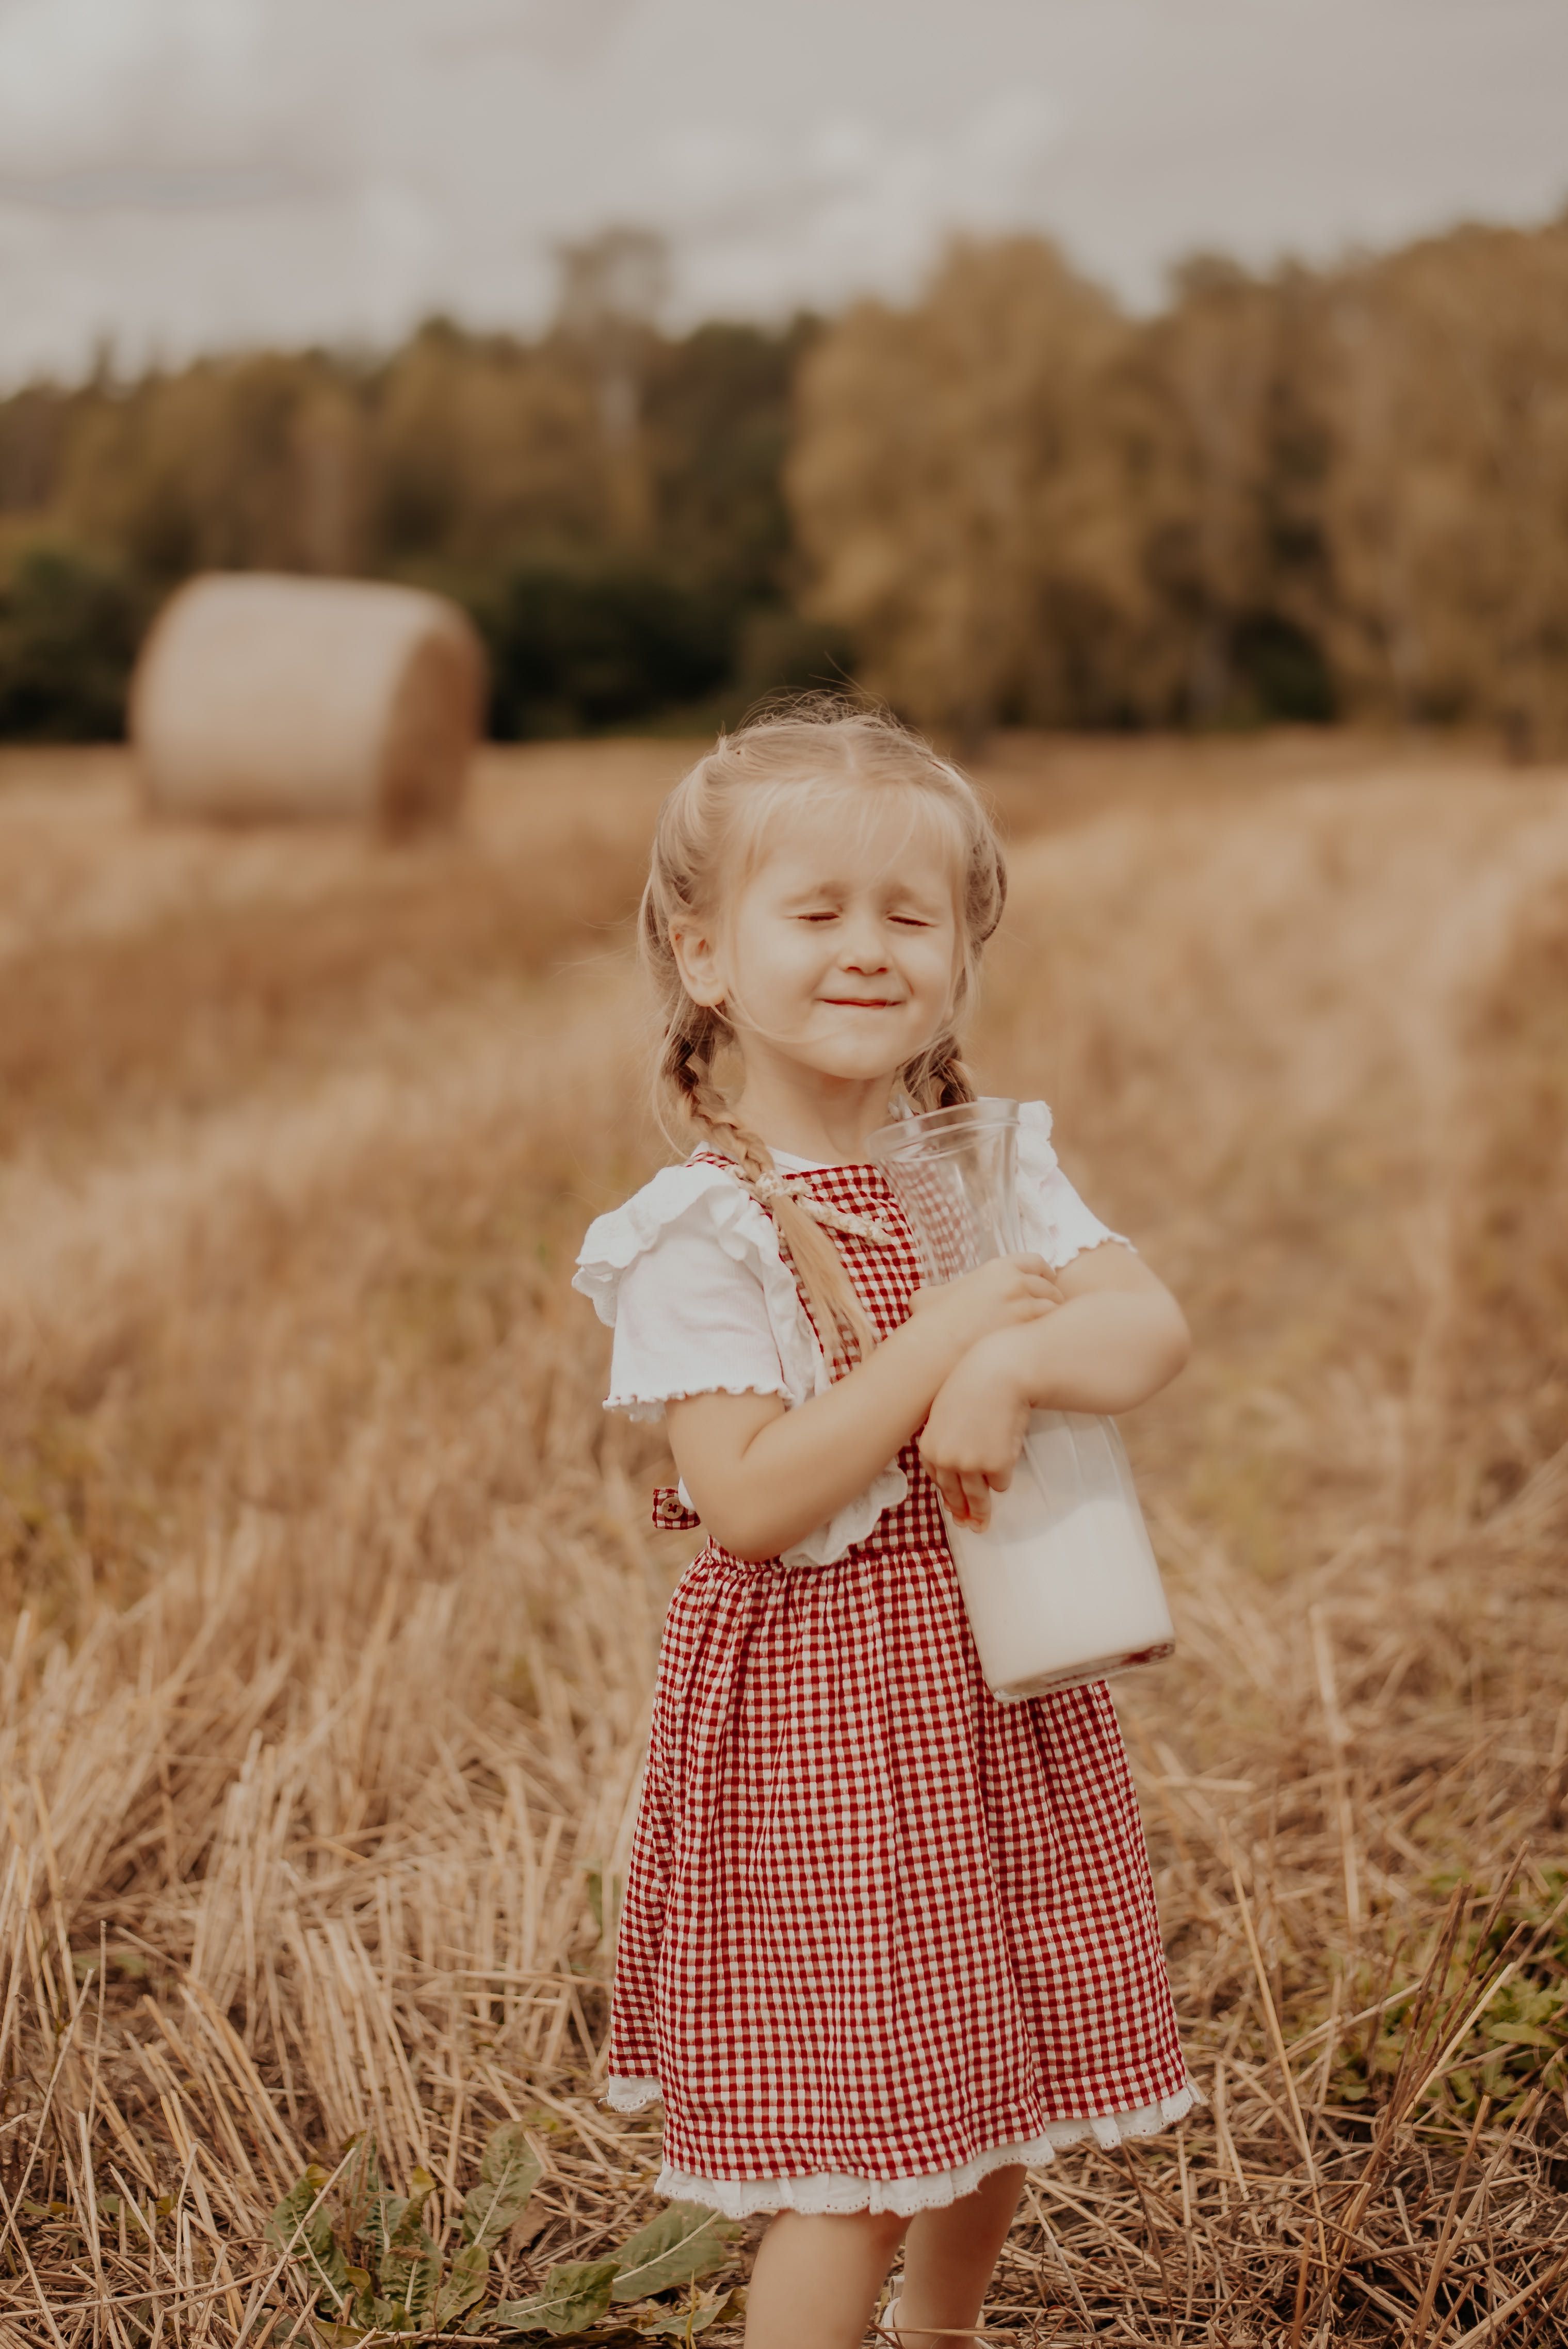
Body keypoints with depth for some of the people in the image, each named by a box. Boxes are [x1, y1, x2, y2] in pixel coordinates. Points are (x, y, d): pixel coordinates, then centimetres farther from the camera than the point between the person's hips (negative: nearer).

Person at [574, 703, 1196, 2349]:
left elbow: (1154, 1328, -8)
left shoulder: (993, 1165, 3)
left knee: (1004, 2079, 20)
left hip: (998, 1683, 6)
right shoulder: (702, 1234, -15)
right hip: (821, 1697, -6)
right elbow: (751, 1501, -22)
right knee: (859, 2125, -2)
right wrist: (948, 1331, -22)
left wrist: (1019, 1362, -27)